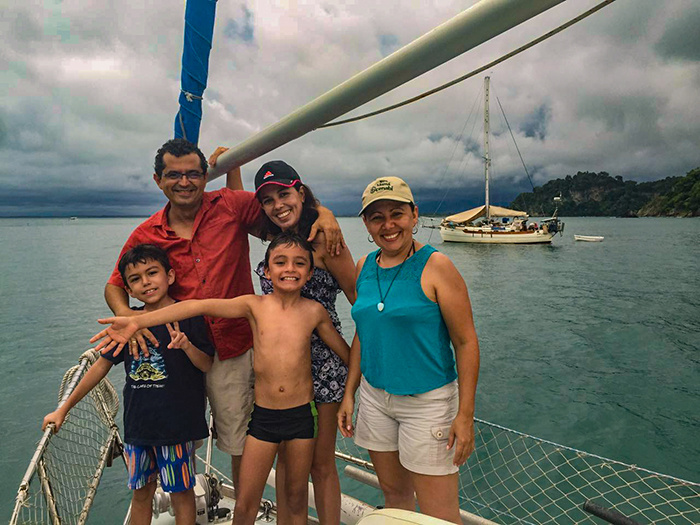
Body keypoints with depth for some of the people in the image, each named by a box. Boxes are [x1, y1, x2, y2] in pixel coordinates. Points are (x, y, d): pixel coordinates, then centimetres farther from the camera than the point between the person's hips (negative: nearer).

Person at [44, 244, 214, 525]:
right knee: (141, 491, 18)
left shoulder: (188, 317, -11)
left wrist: (187, 345, -29)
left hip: (177, 421, -4)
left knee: (181, 491, 10)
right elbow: (101, 365, 10)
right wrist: (64, 408, 14)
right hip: (137, 423, 4)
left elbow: (208, 365, -9)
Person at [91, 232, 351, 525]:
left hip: (302, 413, 0)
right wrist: (137, 322, -26)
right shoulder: (254, 306, -7)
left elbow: (347, 354, 5)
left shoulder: (314, 311, -6)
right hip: (263, 414, 0)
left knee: (297, 498, 18)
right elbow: (200, 306, -18)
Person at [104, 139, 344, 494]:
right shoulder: (146, 235, -1)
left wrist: (323, 212, -18)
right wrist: (125, 314, -12)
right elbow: (115, 285, 10)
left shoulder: (232, 206, -7)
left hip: (234, 349, -1)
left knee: (242, 445, 13)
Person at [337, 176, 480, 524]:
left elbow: (466, 342, -12)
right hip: (375, 397, 5)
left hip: (427, 401, -5)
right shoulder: (364, 267, 4)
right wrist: (349, 394, 11)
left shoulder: (435, 267, -14)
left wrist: (465, 414, -15)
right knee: (393, 492, 20)